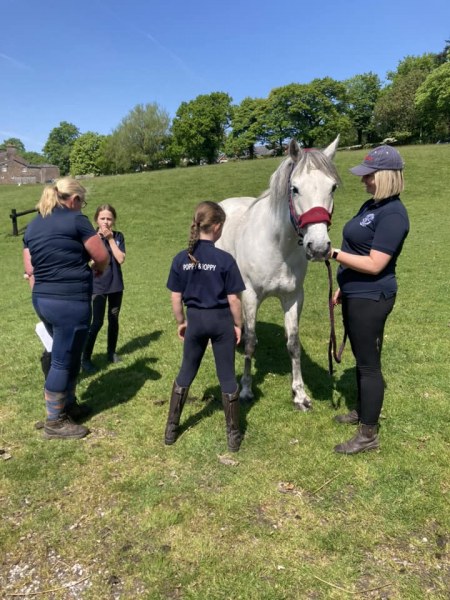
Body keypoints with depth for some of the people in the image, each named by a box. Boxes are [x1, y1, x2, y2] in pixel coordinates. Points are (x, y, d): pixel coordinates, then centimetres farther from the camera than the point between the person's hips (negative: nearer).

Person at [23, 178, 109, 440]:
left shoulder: (33, 225, 12)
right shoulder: (76, 220, -9)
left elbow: (30, 269, 13)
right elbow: (103, 258, -6)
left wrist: (43, 293, 19)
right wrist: (93, 270, 14)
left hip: (42, 300, 8)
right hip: (70, 302, -8)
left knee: (68, 355, 22)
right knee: (63, 360, 3)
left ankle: (70, 405, 36)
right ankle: (55, 422, 16)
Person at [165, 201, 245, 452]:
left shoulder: (181, 259, -6)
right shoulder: (225, 259, -16)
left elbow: (176, 298, -1)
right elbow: (233, 299, -13)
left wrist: (182, 322, 13)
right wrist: (238, 324, 1)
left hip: (195, 320, 3)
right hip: (221, 320, -3)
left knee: (186, 372, 18)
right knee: (227, 376, 10)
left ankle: (171, 428, 28)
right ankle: (233, 435, 19)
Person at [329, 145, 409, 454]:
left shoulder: (393, 215, -20)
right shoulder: (370, 206, 10)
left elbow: (374, 265, -25)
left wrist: (334, 253, -25)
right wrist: (344, 287, 20)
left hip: (371, 299, -10)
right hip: (356, 295, 10)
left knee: (369, 364, 1)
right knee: (361, 358, 21)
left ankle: (368, 435, 15)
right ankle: (362, 411, 40)